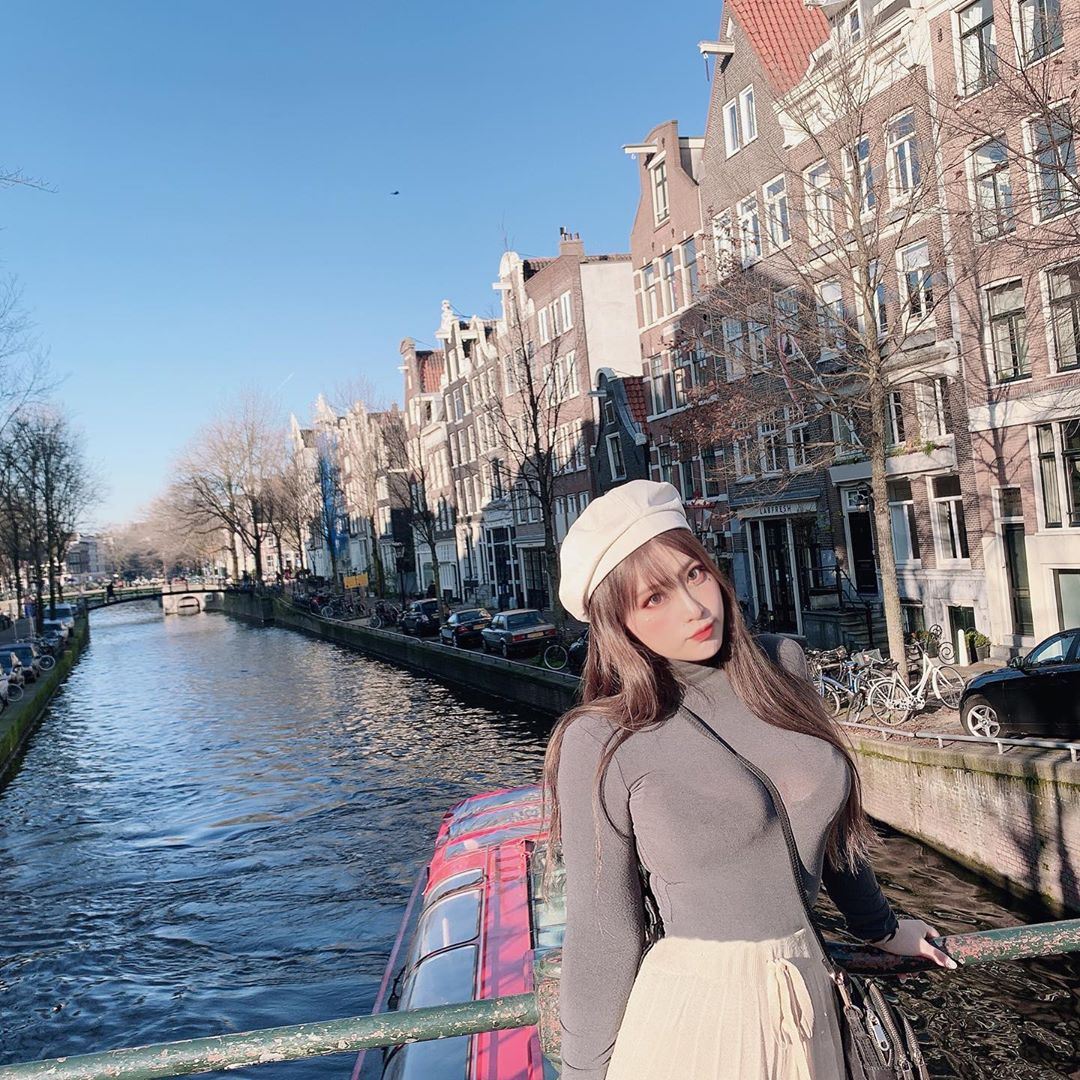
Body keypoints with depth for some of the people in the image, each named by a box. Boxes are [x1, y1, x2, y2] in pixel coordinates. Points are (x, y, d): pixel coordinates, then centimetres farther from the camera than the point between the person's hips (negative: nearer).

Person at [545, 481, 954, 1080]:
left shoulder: (777, 670, -2)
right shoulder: (604, 743, -17)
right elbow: (601, 938, -11)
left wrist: (880, 925, 24)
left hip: (809, 1003, 5)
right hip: (691, 1013, -5)